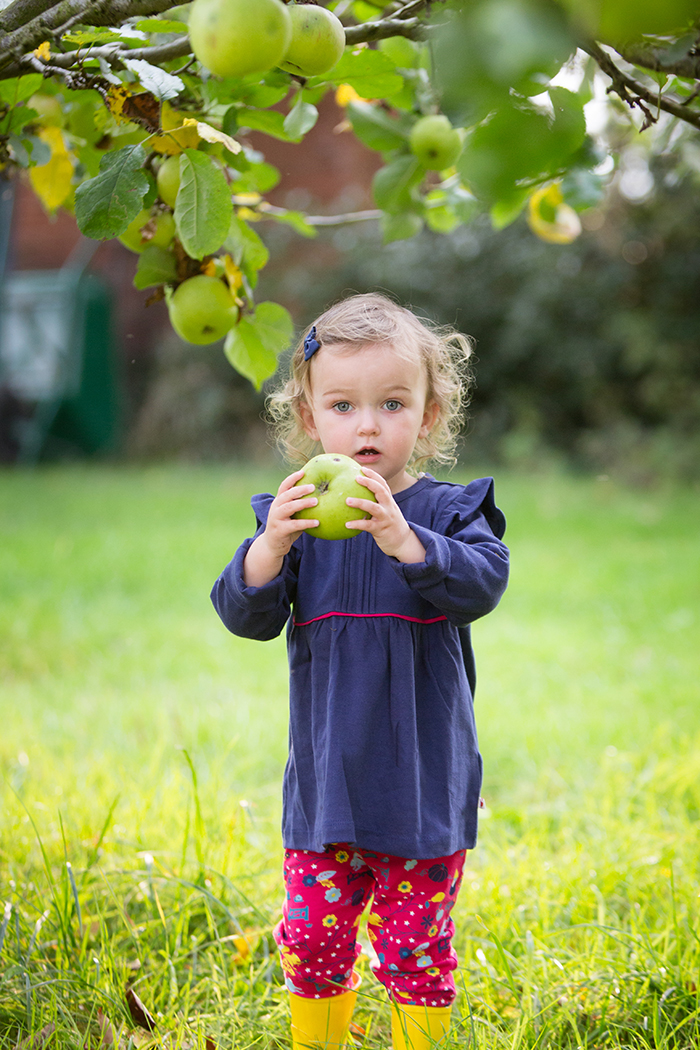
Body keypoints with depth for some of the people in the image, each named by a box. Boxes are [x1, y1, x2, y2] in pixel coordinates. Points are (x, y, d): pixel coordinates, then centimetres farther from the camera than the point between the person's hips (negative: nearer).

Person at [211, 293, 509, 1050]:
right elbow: (246, 614, -8)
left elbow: (481, 583, -21)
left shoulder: (449, 511, -4)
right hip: (326, 781, 2)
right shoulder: (292, 516, 1)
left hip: (424, 782, -2)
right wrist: (272, 545, -27)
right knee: (312, 937, 10)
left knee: (415, 945, 7)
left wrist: (403, 539, -38)